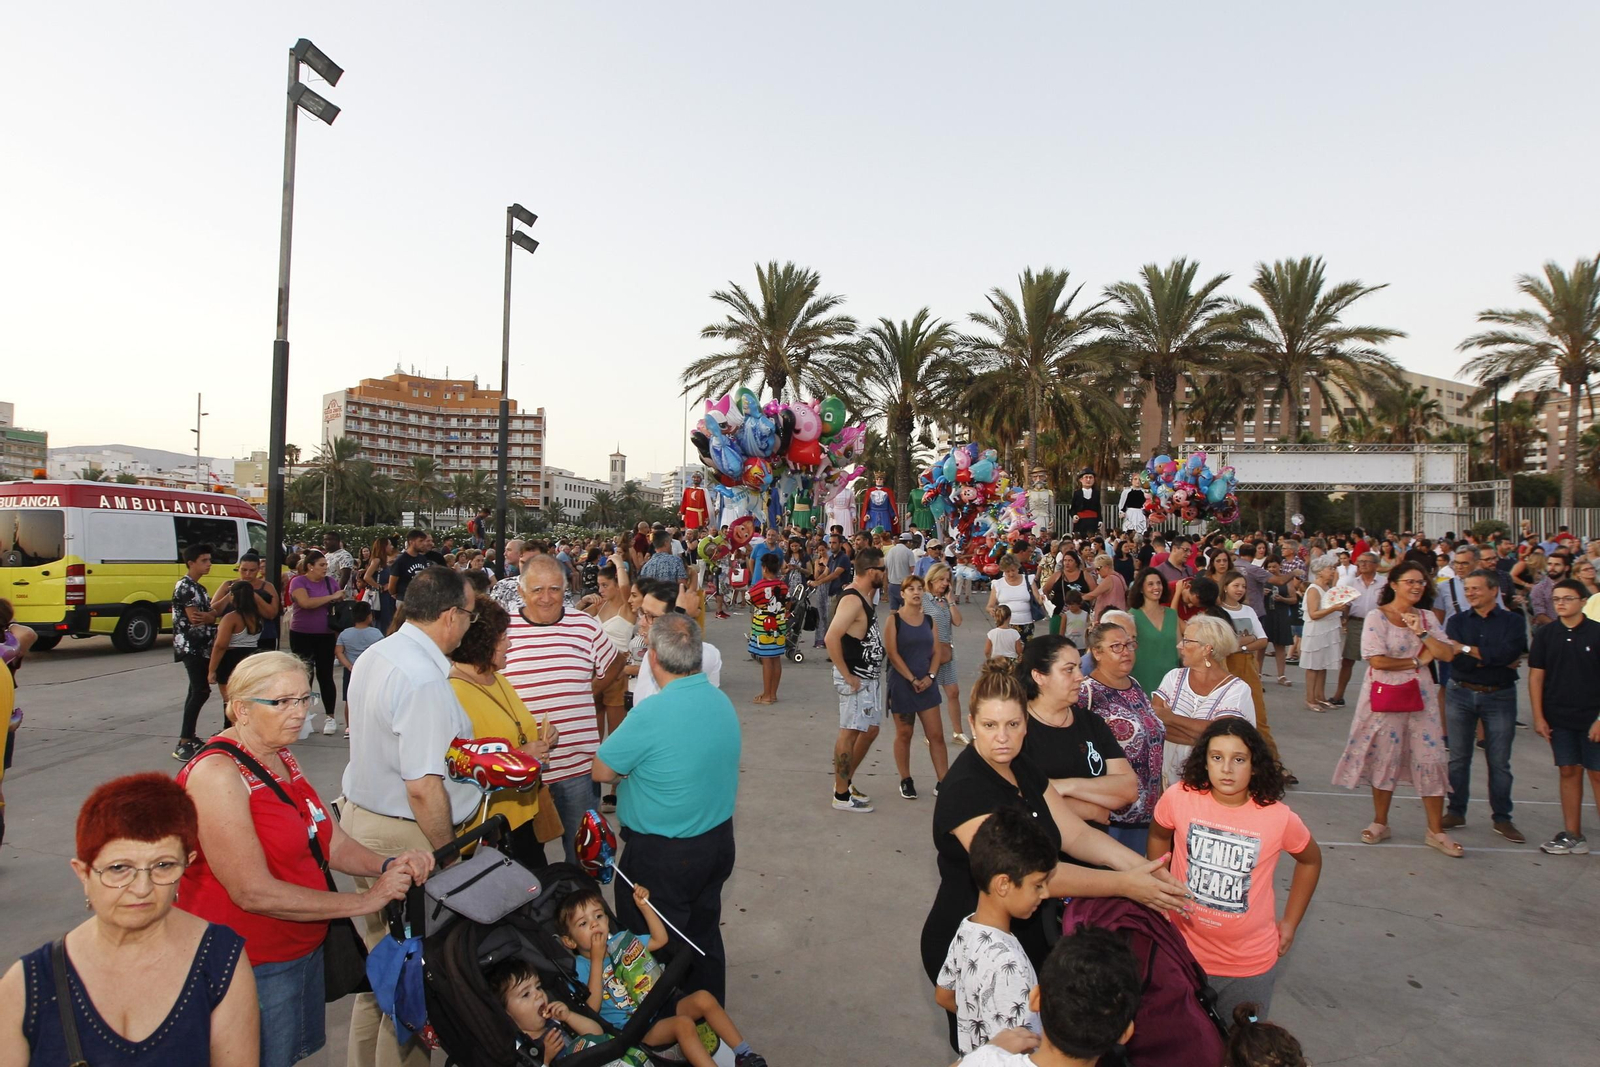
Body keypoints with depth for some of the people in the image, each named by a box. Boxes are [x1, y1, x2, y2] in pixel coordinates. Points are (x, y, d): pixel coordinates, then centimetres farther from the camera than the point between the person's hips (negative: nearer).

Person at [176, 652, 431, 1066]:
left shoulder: (282, 760, 6)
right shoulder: (217, 774, -22)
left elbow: (332, 842, 5)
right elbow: (254, 892, -25)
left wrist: (388, 866, -15)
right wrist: (365, 900, -22)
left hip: (304, 950, 8)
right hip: (254, 968, -8)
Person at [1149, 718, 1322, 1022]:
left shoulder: (1278, 817, -14)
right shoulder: (1178, 797, -14)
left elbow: (1311, 860, 6)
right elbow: (1158, 836, 7)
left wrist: (1290, 922, 8)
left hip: (1252, 965, 0)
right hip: (1185, 954, 1)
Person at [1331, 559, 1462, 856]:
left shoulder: (1427, 618, 7)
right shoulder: (1377, 618, -8)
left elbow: (1448, 654, -2)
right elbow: (1377, 661, -17)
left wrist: (1421, 633, -14)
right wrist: (1417, 660, -9)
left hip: (1418, 696, 4)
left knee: (1432, 760, 1)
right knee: (1384, 759, 6)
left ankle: (1435, 831, 14)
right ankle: (1380, 823, 23)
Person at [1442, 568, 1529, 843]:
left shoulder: (1512, 621, -1)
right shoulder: (1457, 621, 2)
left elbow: (1509, 652, -20)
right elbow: (1456, 661, -11)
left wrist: (1467, 649, -16)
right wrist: (1496, 659, -15)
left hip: (1499, 697, -1)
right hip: (1460, 694, 1)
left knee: (1499, 762, 5)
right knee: (1458, 758, 7)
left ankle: (1501, 818, 16)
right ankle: (1456, 812, 18)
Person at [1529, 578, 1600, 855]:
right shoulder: (1545, 635, 2)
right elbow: (1536, 676, 4)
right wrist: (1538, 717, 0)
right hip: (1558, 718, 3)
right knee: (1569, 773, 9)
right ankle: (1572, 836, 16)